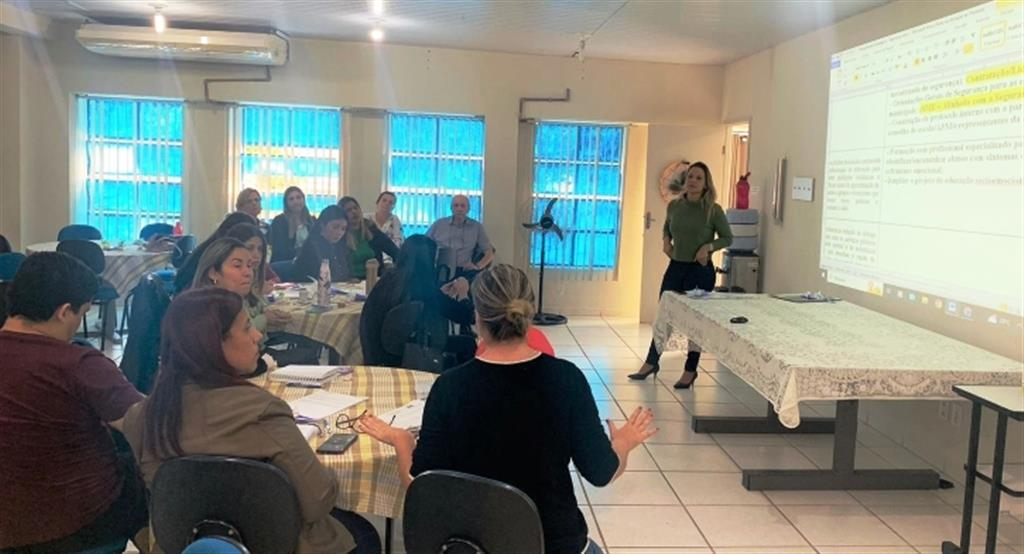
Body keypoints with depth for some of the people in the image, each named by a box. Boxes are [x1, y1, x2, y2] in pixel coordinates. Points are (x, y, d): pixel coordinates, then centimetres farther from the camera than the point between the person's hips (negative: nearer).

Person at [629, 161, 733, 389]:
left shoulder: (713, 210, -10)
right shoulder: (674, 205, 1)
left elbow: (727, 238, -1)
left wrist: (709, 246, -16)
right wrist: (666, 240, 2)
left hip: (700, 270, -4)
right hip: (676, 267, 4)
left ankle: (690, 371, 19)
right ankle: (651, 362, 27)